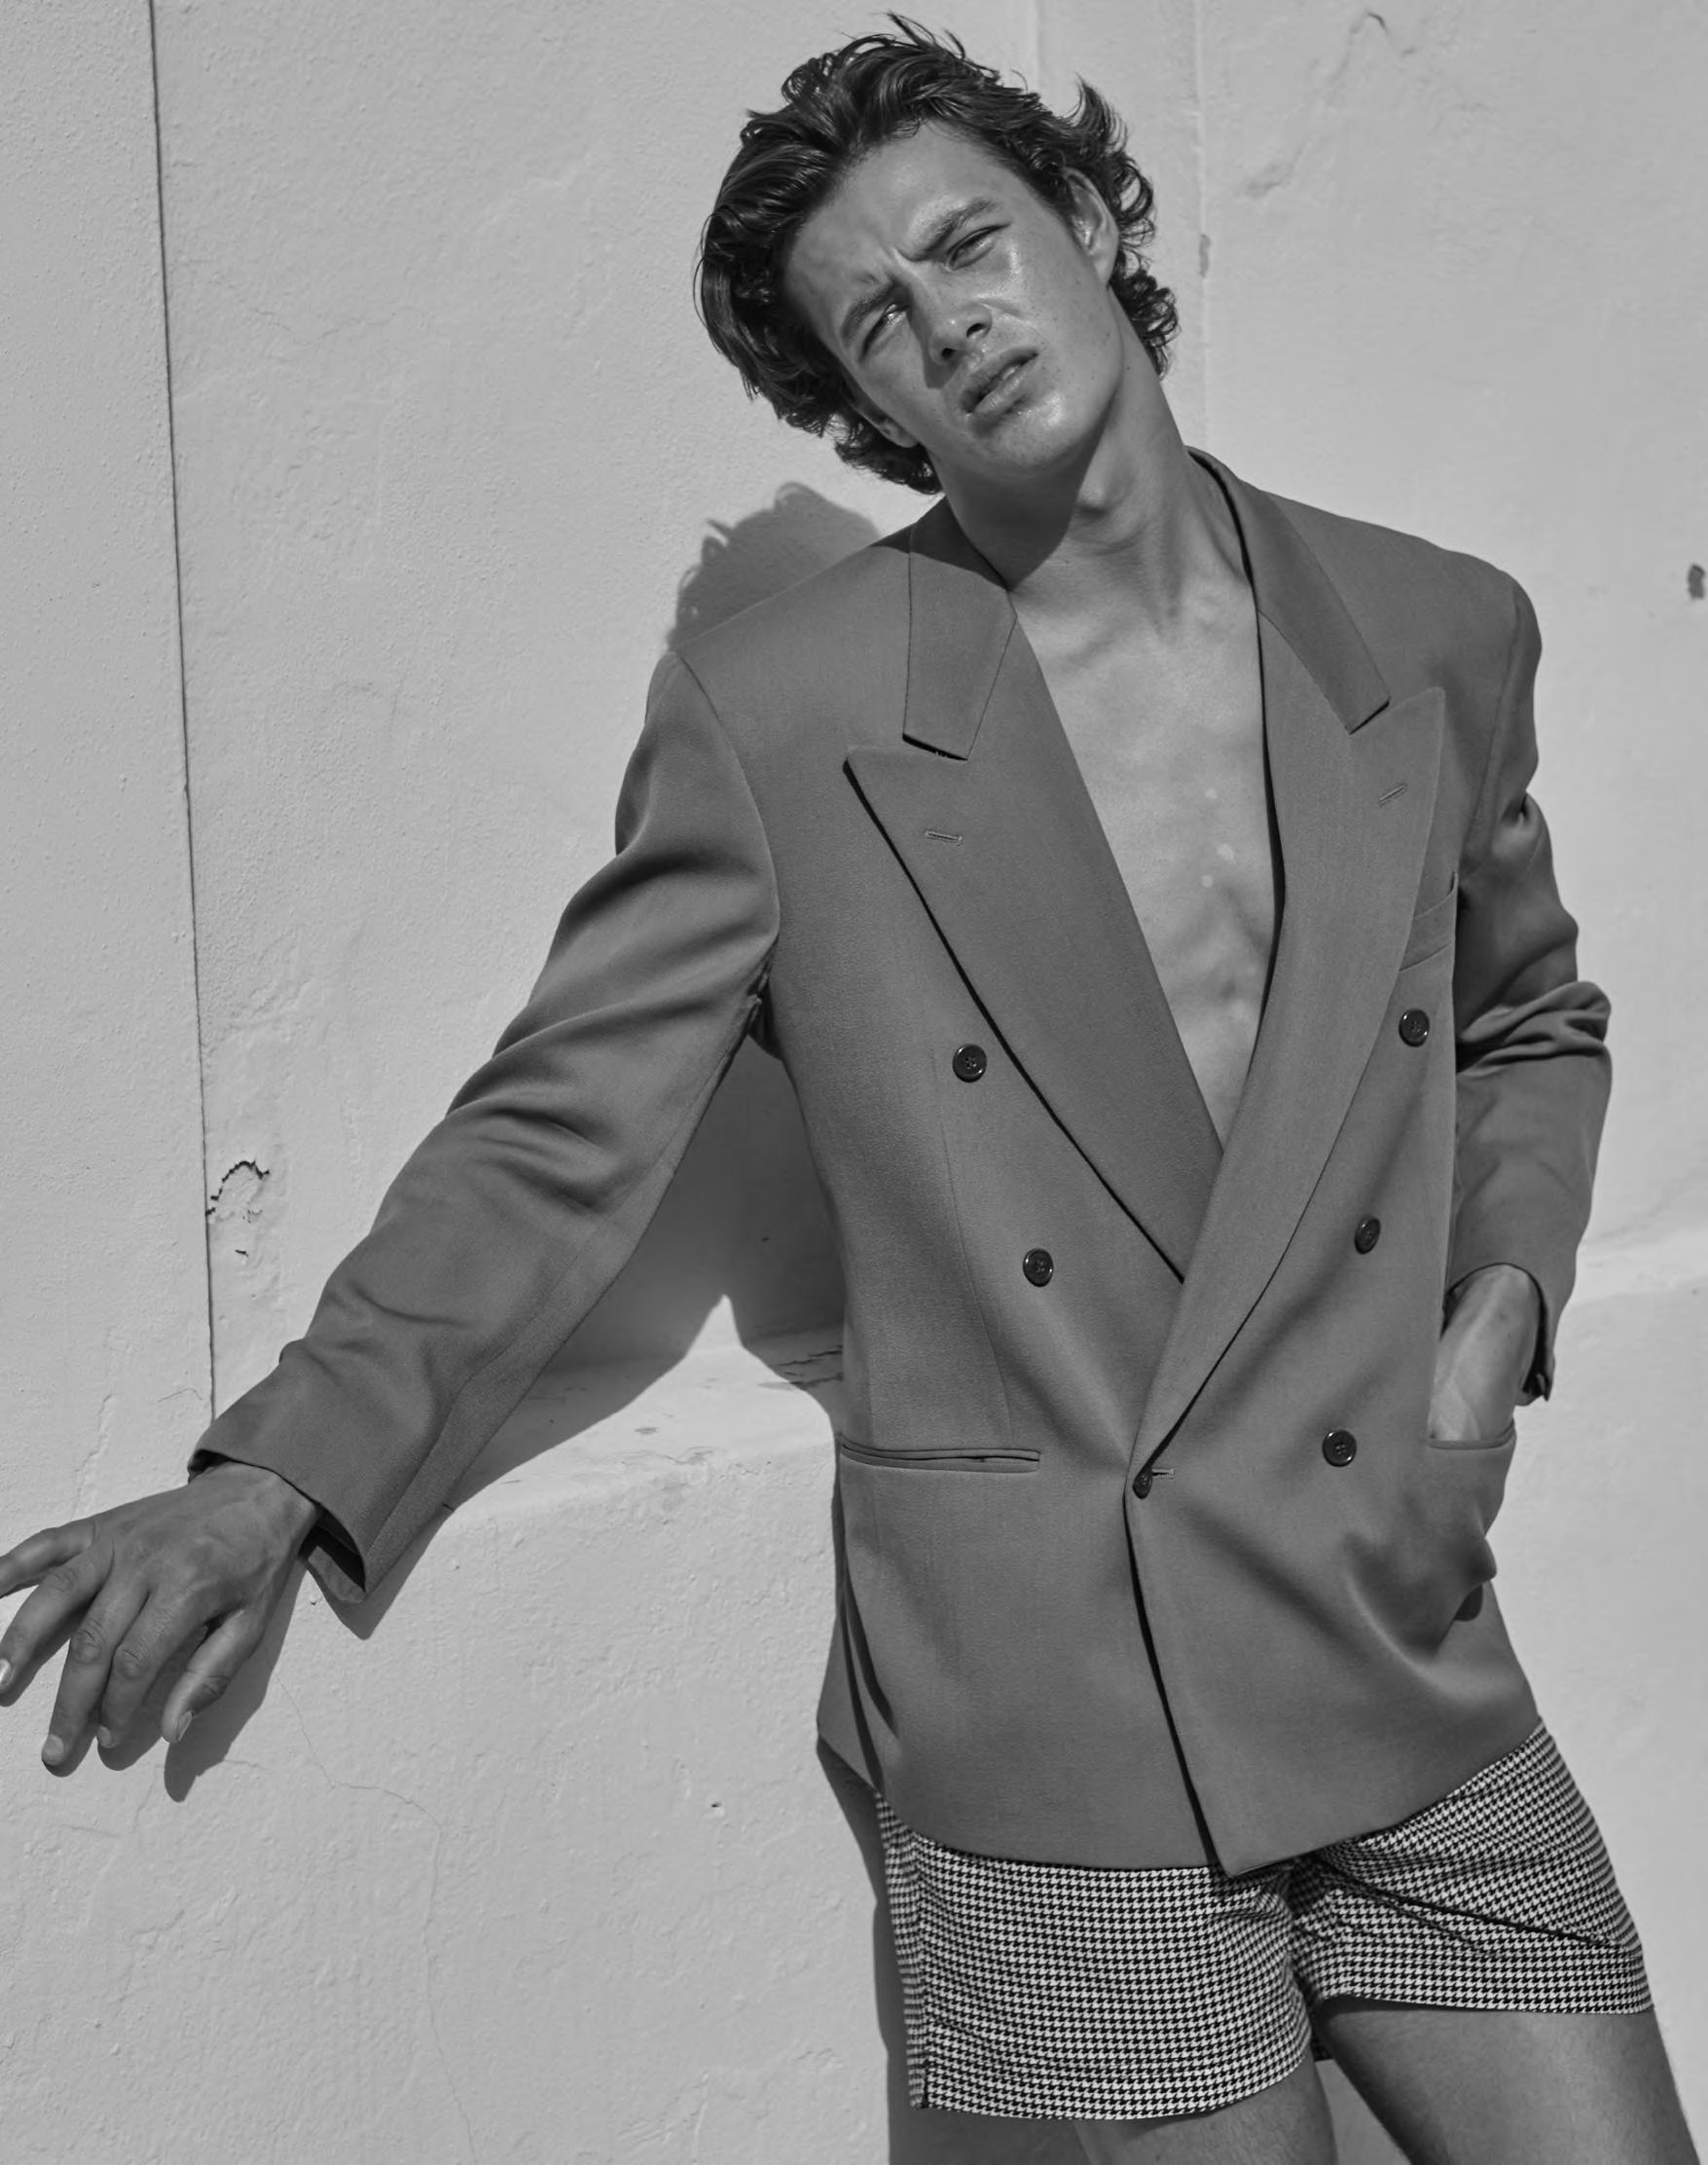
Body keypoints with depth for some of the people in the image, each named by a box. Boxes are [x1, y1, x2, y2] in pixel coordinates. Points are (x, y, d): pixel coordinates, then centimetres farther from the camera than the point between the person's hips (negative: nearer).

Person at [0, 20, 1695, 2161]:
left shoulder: (1438, 635, 4)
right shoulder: (774, 712, -6)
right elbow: (559, 1129, -1)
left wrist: (1502, 1302, 3)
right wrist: (289, 1466, -10)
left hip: (1411, 1672, 3)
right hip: (1057, 1737, -3)